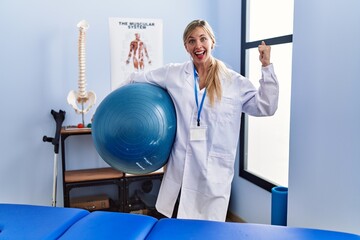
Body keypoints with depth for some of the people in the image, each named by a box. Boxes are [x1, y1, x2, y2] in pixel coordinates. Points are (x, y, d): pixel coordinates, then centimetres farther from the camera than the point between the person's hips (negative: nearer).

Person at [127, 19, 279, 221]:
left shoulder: (234, 82, 4)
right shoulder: (173, 74, 6)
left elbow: (266, 107, 3)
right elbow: (137, 80, 17)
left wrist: (267, 67, -1)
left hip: (214, 170, -1)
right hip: (180, 169, 1)